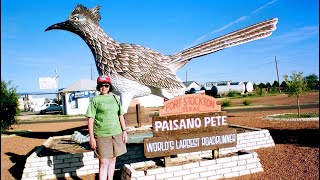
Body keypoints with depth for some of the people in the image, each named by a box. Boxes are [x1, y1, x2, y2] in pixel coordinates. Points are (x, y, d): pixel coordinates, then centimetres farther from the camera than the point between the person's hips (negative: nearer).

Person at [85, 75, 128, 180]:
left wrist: (124, 131, 10)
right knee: (103, 162, -5)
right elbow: (90, 119, -5)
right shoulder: (95, 100, -2)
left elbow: (121, 116, 14)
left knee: (112, 159, 14)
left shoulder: (115, 98, 9)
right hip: (102, 135, -4)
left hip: (116, 133, 4)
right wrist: (92, 138, -9)